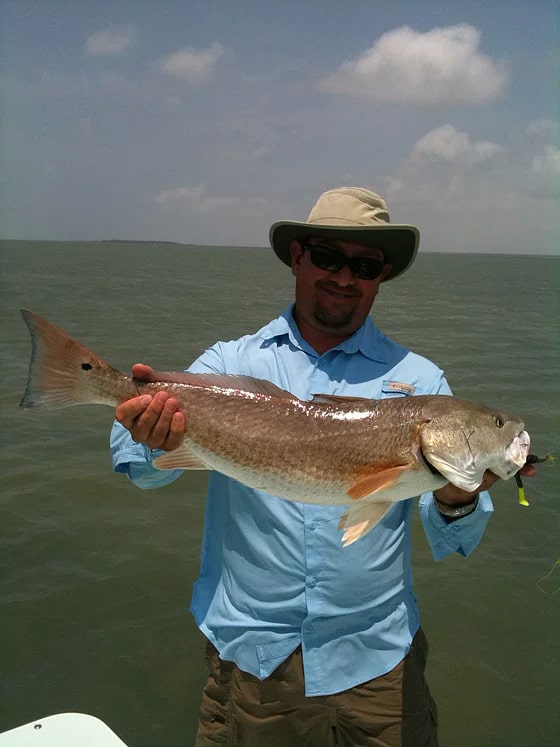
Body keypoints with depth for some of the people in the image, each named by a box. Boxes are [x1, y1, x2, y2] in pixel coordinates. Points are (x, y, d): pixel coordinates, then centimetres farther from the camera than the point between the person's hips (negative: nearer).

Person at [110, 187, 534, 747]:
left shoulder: (419, 380, -2)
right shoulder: (230, 363, -1)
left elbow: (449, 542, -4)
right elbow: (143, 468, -13)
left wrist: (457, 501, -27)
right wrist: (151, 438, -36)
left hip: (376, 664, 1)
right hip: (248, 656, 0)